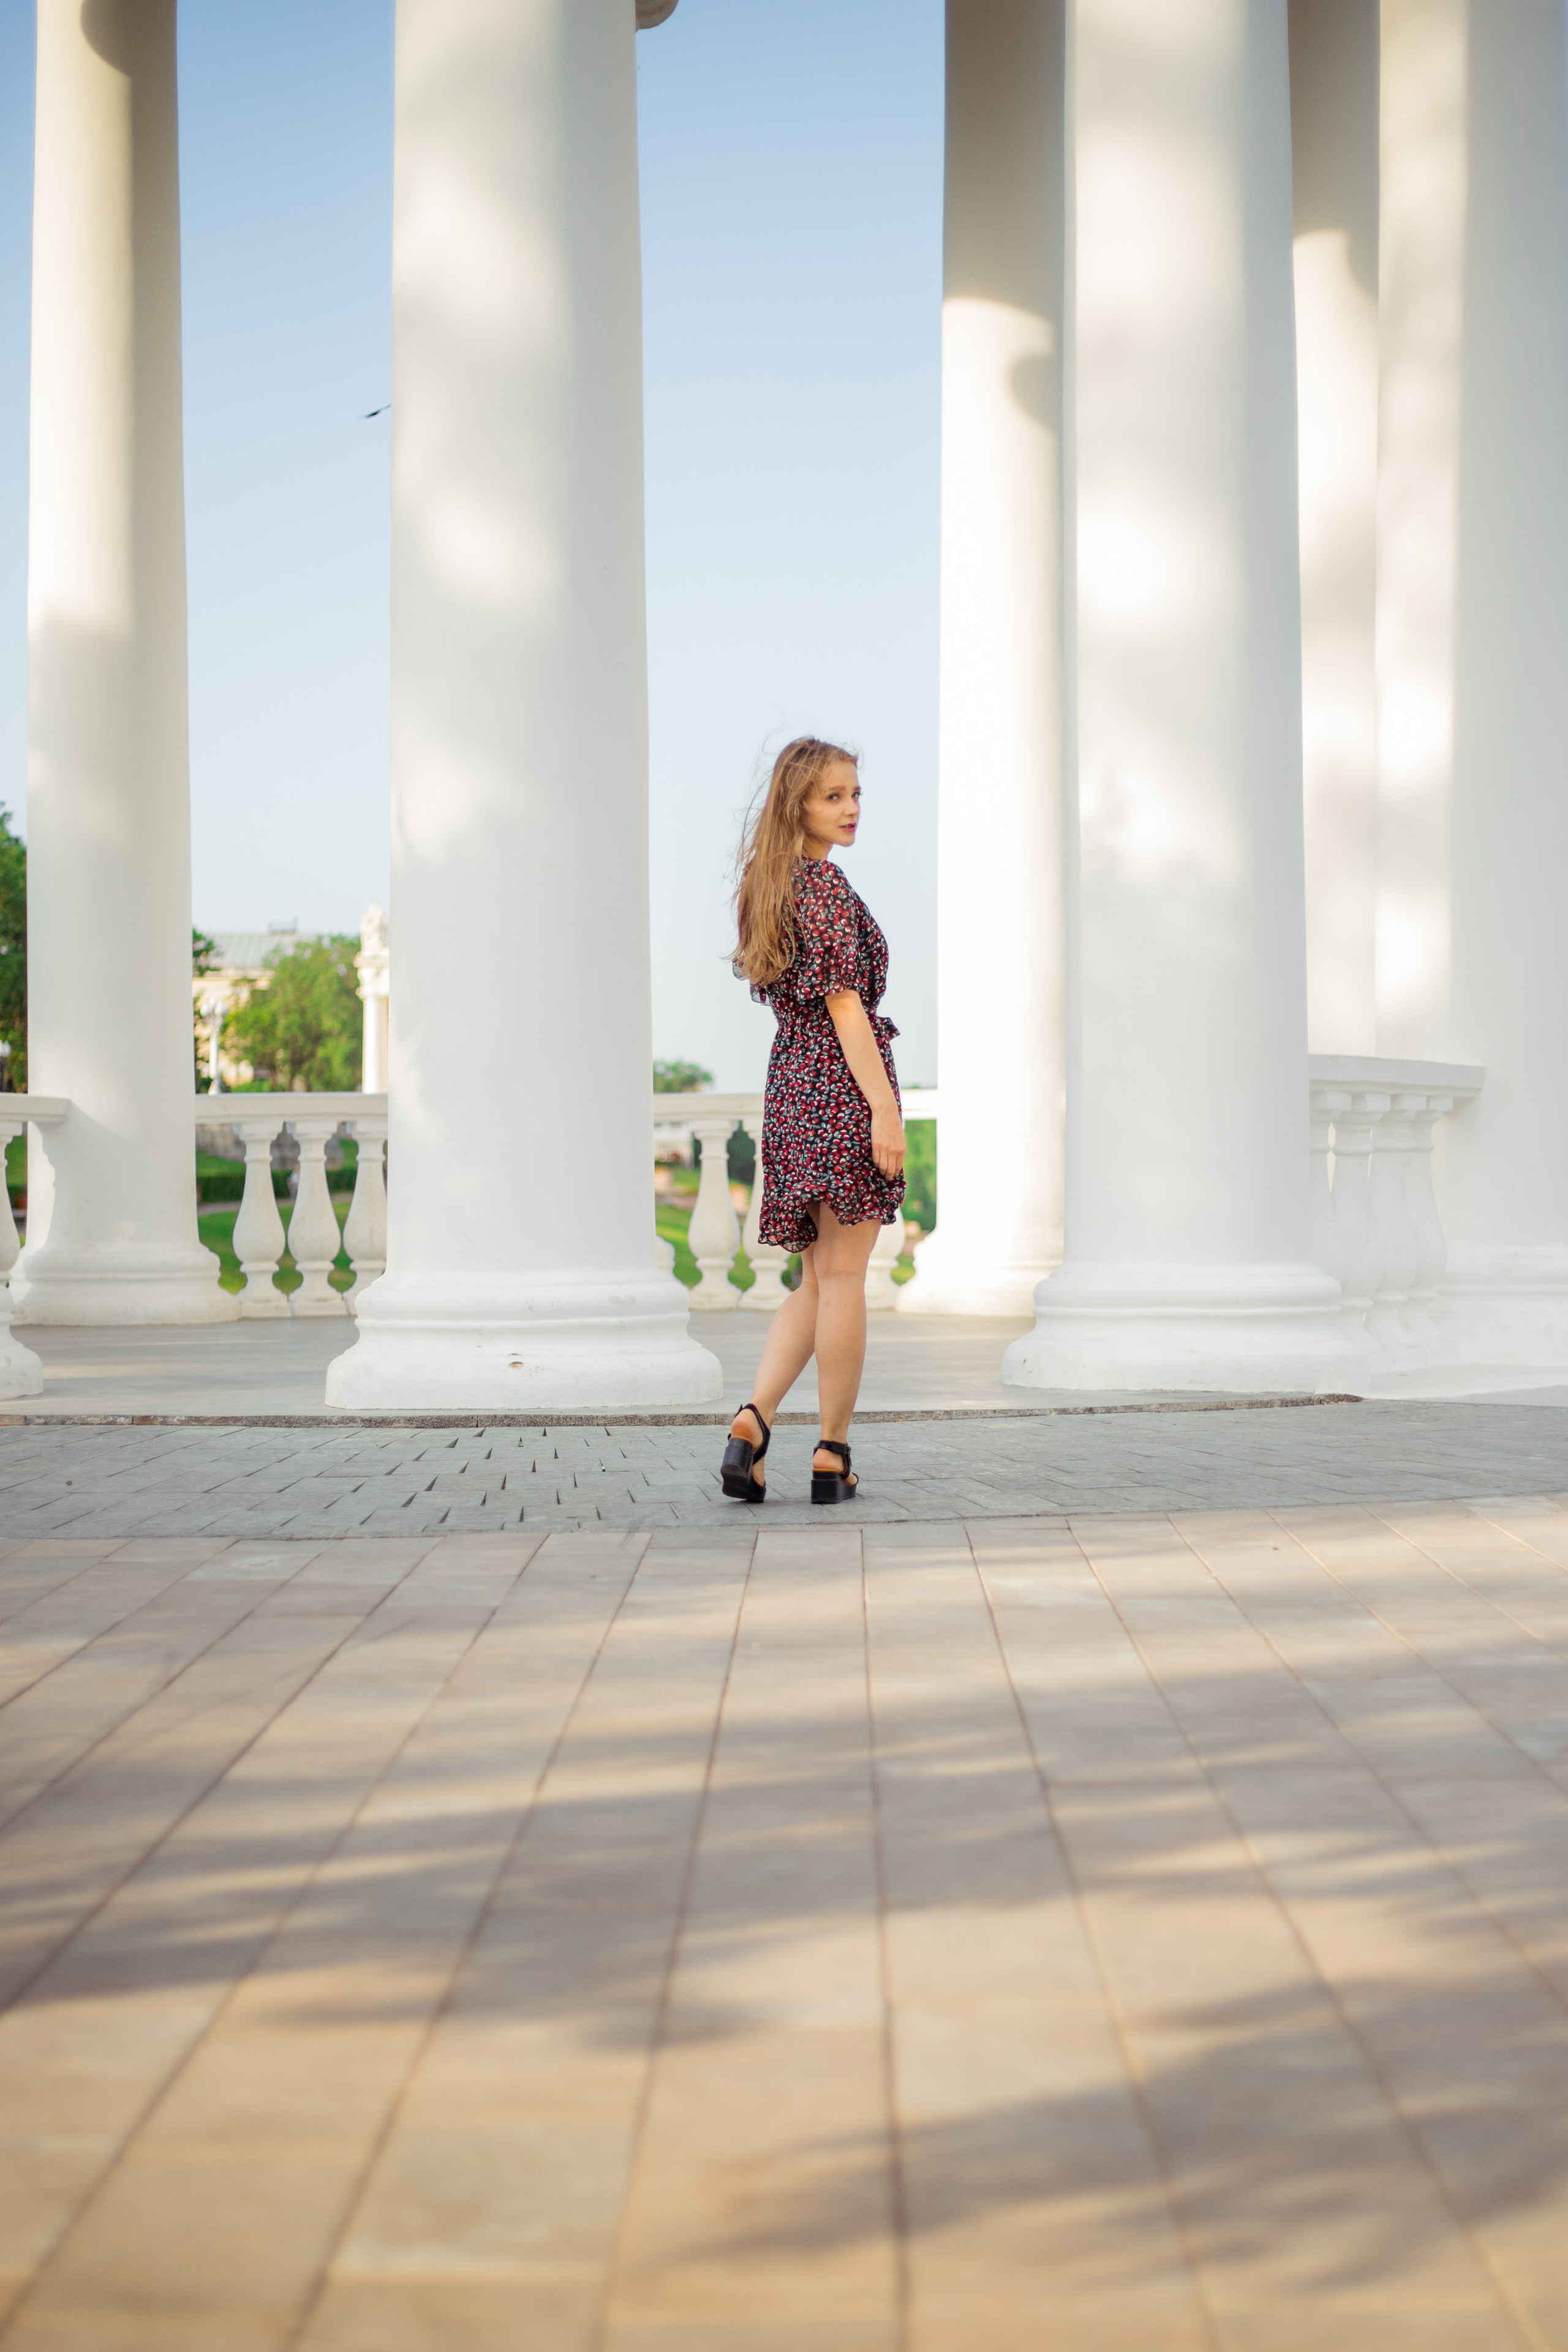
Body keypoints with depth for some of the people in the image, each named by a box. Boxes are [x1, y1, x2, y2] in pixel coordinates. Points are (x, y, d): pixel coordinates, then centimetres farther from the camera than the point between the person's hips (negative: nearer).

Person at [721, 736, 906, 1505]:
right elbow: (844, 1003, -17)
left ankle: (753, 1420, -3)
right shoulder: (823, 881, -11)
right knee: (843, 1276, -1)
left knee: (817, 1280, 13)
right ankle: (832, 1455, 3)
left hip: (790, 1087, 8)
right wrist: (884, 1107, -18)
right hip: (843, 1083, -8)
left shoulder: (768, 884, 16)